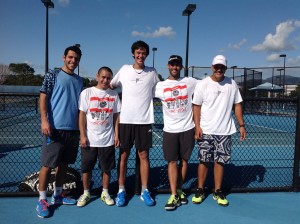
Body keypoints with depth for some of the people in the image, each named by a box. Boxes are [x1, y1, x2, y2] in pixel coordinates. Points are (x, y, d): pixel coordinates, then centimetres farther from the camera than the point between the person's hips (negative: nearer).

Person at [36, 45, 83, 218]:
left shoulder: (79, 80, 15)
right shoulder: (53, 75, 1)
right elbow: (43, 98, -5)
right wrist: (44, 121, -16)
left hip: (74, 129, 5)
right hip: (55, 127, -5)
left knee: (64, 163, 12)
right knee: (48, 164, -1)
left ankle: (57, 195, 25)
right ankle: (42, 200, 11)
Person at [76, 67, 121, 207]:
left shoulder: (114, 95, 4)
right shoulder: (87, 93, -4)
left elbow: (116, 116, 7)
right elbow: (82, 115, -4)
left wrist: (116, 135, 3)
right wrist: (83, 136, -8)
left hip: (107, 140, 2)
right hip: (89, 140, -1)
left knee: (107, 168, 10)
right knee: (86, 168, 9)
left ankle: (105, 193, 27)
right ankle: (86, 193, 27)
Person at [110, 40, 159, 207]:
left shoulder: (152, 73, 5)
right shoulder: (124, 69, 4)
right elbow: (111, 86, 14)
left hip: (144, 120, 0)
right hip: (126, 119, 0)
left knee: (143, 155, 6)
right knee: (123, 155, 6)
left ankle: (144, 191, 17)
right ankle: (121, 190, 18)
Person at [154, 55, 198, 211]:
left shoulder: (190, 82, 1)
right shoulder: (160, 86, 1)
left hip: (187, 128, 1)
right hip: (170, 130, -1)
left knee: (184, 160, 10)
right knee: (172, 162, -2)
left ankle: (179, 190, 26)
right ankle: (174, 196, 5)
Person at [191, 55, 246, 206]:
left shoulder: (232, 84, 5)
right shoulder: (202, 84, -2)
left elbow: (237, 105, 10)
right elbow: (196, 106, -2)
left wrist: (242, 125, 5)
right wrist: (197, 126, -11)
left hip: (224, 131, 2)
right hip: (206, 131, -2)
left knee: (220, 161, 6)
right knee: (204, 161, 3)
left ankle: (218, 192, 19)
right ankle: (200, 191, 17)